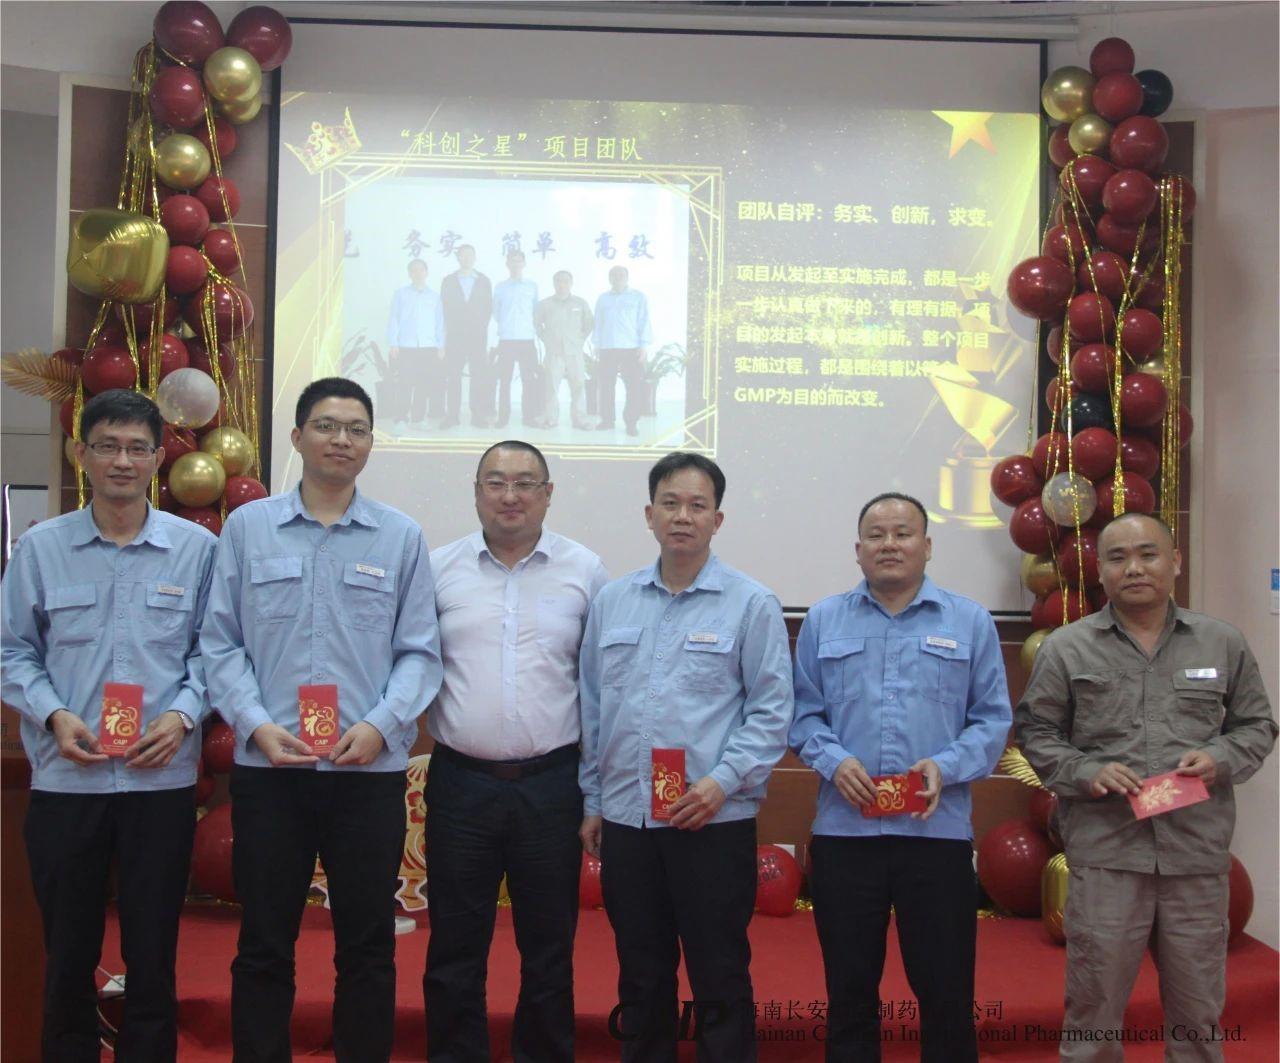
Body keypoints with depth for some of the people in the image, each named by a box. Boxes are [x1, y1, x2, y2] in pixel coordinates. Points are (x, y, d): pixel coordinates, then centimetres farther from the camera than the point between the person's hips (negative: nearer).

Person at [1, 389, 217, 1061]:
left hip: (163, 779, 0)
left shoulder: (196, 549, 1)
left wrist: (183, 714, -11)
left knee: (153, 955, 9)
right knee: (68, 951, 12)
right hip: (64, 779, 1)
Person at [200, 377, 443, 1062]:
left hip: (370, 769, 0)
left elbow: (419, 651, 3)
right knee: (262, 946, 8)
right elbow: (220, 643, 3)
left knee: (368, 947, 9)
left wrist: (380, 726, -12)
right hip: (268, 768, 0)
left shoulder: (401, 538, 5)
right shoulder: (246, 528, 5)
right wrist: (257, 725, -10)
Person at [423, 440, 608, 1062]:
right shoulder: (438, 569, 3)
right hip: (460, 781, 0)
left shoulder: (585, 572, 3)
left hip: (552, 783, 0)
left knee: (549, 947, 11)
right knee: (454, 948, 9)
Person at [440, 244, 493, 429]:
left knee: (480, 376, -5)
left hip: (478, 336, 0)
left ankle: (479, 415, -3)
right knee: (452, 376, -4)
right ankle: (452, 416, -2)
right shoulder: (448, 281, 9)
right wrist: (450, 329, 0)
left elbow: (488, 308, 9)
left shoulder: (483, 281, 11)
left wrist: (481, 328, 0)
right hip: (455, 336, 0)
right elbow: (445, 308, 7)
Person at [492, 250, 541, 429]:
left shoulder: (532, 286, 9)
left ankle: (529, 416, 2)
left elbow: (537, 311, 14)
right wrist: (505, 325, 8)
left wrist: (530, 326, 7)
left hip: (527, 339, 0)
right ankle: (503, 417, 3)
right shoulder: (500, 288, 9)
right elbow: (495, 312, 14)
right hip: (506, 339, 0)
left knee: (529, 379, -4)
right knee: (504, 379, -1)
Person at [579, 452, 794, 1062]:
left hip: (714, 822, -4)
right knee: (640, 978, 14)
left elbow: (771, 712, -5)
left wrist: (722, 781, -16)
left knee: (719, 981, 4)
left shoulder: (750, 605, -3)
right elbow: (592, 709, 13)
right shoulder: (611, 602, 9)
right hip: (625, 818, 4)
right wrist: (592, 802, 10)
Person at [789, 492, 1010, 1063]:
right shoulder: (823, 620, 9)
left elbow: (992, 720, 3)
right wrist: (833, 760, -11)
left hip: (939, 830, -1)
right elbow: (803, 713, 7)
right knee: (849, 990, 11)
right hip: (844, 830, 1)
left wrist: (945, 766, -13)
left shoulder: (970, 622, 6)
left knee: (946, 991, 4)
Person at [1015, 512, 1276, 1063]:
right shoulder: (1065, 649, 3)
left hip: (1198, 856, 2)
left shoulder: (1223, 644, 8)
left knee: (1199, 1011, 12)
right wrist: (1086, 773, -11)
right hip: (1104, 856, -1)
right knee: (1094, 1006, 6)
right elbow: (1035, 732, 5)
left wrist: (1221, 759, -5)